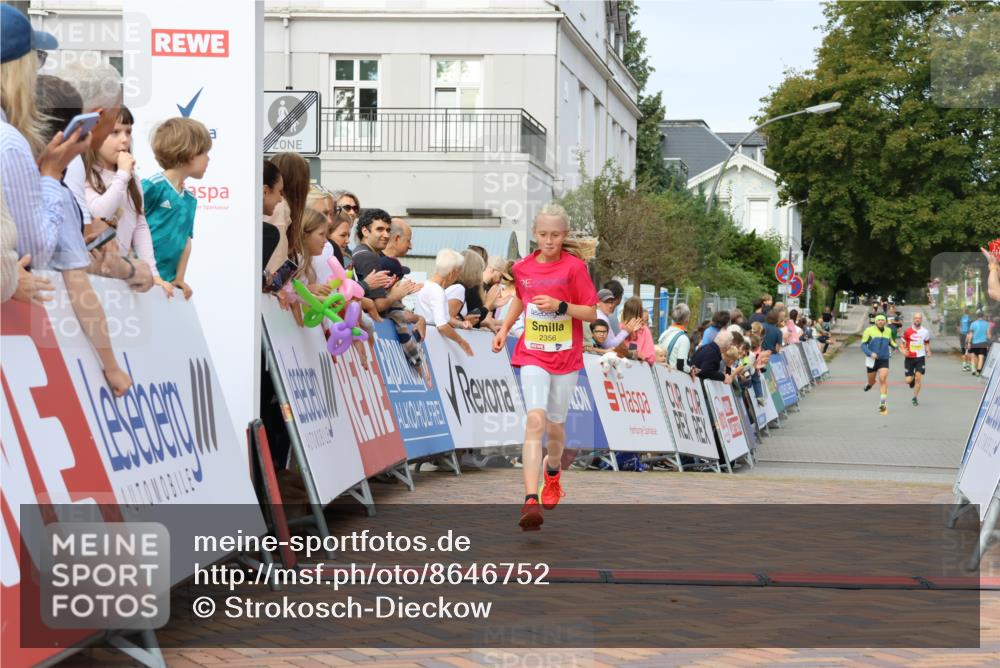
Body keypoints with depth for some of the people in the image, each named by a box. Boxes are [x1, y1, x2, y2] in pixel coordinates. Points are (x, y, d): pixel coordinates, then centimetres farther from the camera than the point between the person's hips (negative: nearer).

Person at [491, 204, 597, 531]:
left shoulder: (574, 267, -8)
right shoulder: (523, 268, 3)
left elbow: (591, 313, -7)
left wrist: (560, 306, -21)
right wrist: (504, 328, 16)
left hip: (567, 358, -1)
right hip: (533, 356, 1)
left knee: (555, 425, 11)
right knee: (535, 420, -18)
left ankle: (553, 471, 47)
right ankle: (530, 500, -28)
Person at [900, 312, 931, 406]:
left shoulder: (925, 331, 1)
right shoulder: (908, 331, -5)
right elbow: (902, 343, 2)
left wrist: (928, 351, 0)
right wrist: (903, 350, -18)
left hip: (920, 358, 0)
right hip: (909, 358, 0)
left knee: (918, 378, -10)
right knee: (908, 380, -2)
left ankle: (915, 398, 4)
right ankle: (912, 379, 37)